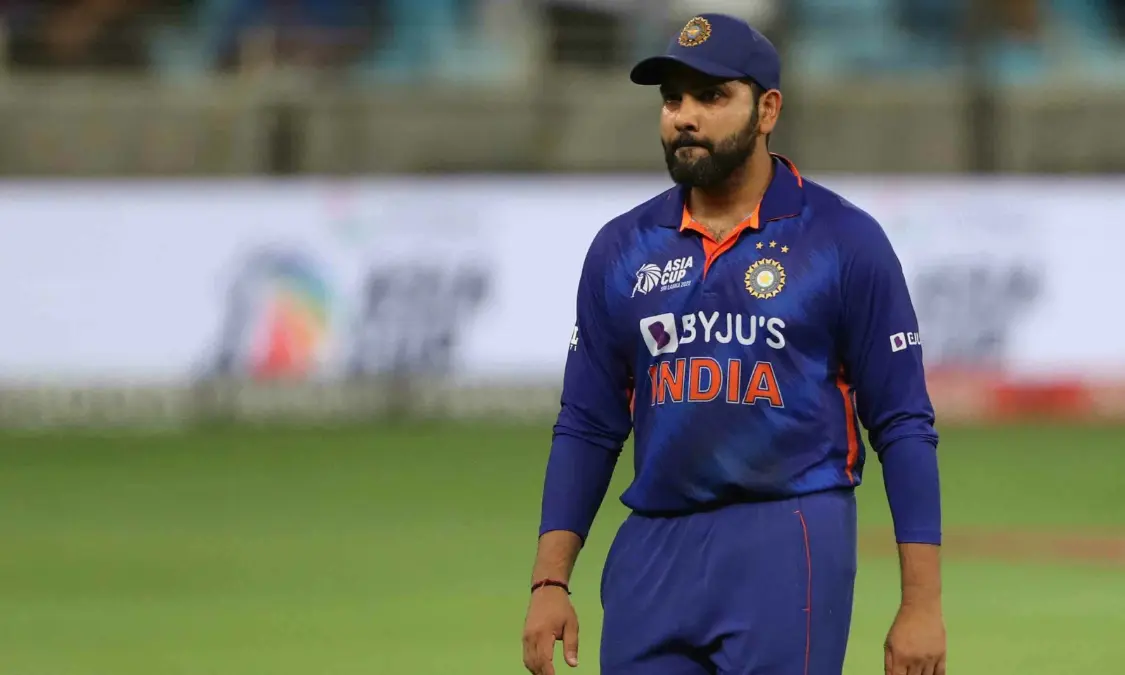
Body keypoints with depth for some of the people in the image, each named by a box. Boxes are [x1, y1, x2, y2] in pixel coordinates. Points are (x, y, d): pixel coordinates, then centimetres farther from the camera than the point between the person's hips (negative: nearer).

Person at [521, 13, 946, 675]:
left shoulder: (845, 241, -1)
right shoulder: (622, 248, 10)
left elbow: (904, 427, -2)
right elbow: (588, 428, 14)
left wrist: (923, 601, -8)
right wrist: (550, 582, 4)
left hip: (787, 547, -4)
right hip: (652, 556, 4)